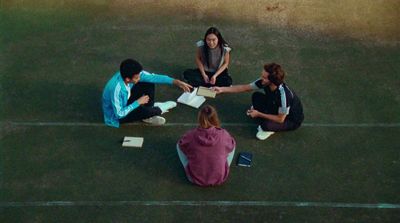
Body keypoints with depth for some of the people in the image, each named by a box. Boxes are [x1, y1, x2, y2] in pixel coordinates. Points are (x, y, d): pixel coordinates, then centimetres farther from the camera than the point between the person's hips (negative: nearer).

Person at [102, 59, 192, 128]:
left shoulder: (131, 74, -20)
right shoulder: (116, 89, -39)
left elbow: (152, 77, -15)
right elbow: (119, 114, -32)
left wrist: (175, 81, -21)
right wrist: (138, 102, -27)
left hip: (126, 102, 7)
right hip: (117, 115, -7)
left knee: (148, 84, -7)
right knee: (144, 110, -33)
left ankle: (148, 116, 1)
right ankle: (159, 109, 5)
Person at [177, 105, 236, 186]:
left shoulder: (191, 135, -22)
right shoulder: (223, 135, -21)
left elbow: (181, 144, 0)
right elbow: (231, 145, 2)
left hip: (195, 179, 0)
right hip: (219, 179, 0)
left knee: (179, 145, 15)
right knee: (232, 144, 16)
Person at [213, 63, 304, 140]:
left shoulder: (283, 95, -40)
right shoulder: (264, 82, -21)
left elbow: (280, 119, -29)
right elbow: (245, 87, -10)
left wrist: (259, 114, -23)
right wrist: (222, 89, -14)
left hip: (292, 120, -7)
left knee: (266, 125, -33)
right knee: (256, 96, -5)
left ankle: (270, 128, 4)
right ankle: (266, 123, 4)